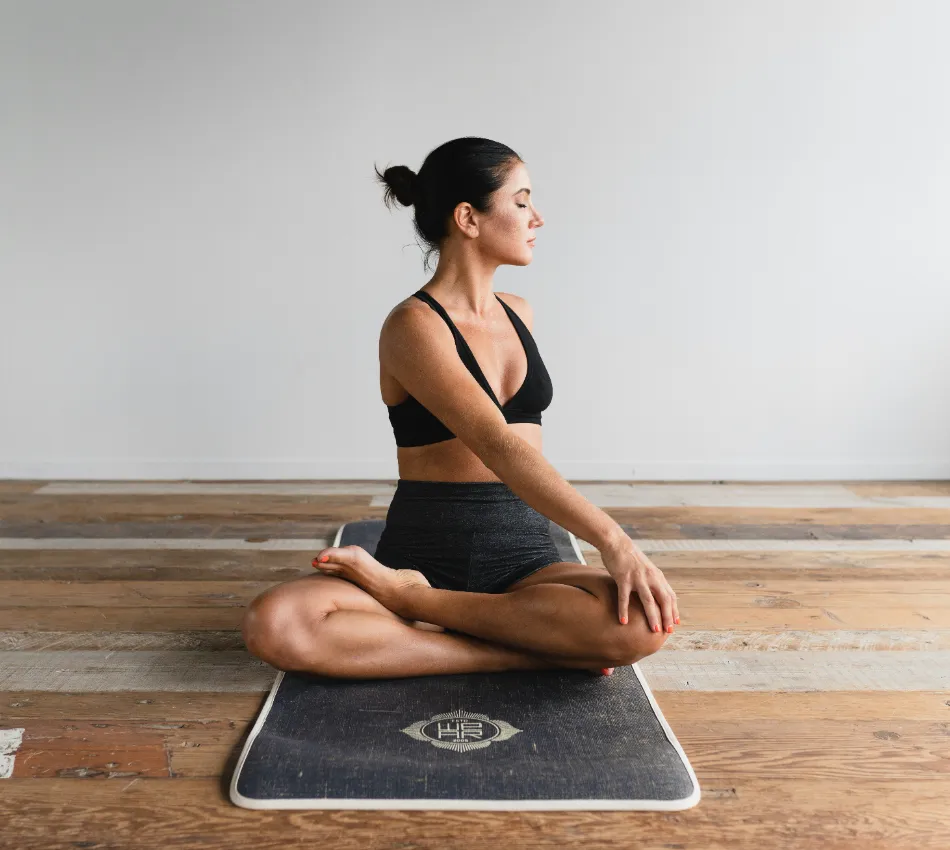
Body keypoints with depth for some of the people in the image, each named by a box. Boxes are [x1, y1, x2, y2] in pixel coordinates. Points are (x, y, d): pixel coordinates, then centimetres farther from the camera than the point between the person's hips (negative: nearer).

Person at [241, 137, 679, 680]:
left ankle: (406, 597, -15)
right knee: (274, 625, -31)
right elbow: (498, 448, -24)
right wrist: (611, 539, -30)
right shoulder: (413, 326, -10)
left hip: (525, 554, 5)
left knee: (647, 623, -28)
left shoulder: (518, 313, 12)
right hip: (427, 553, -5)